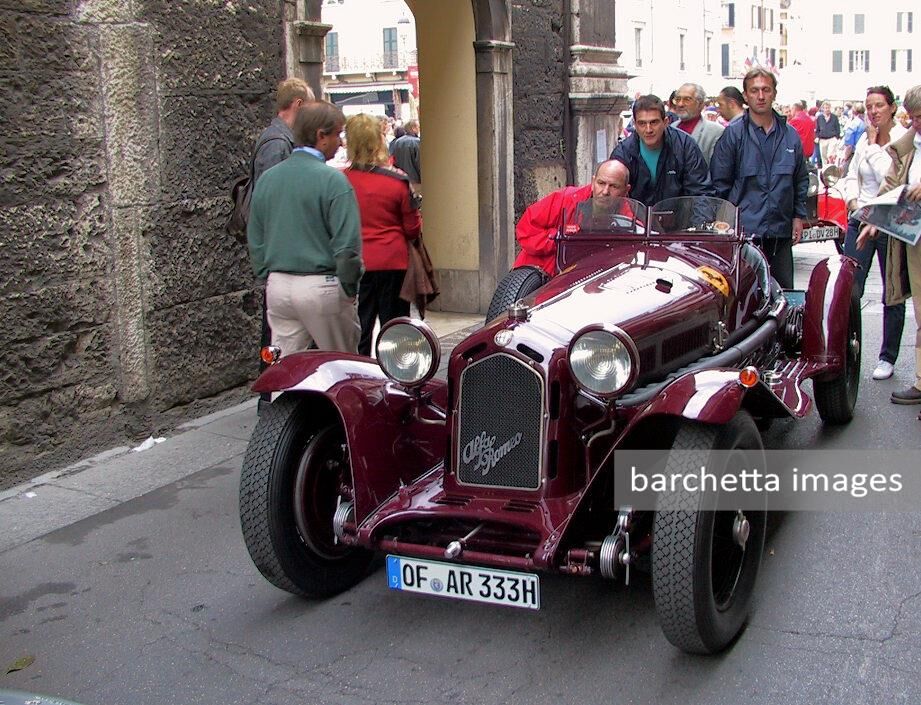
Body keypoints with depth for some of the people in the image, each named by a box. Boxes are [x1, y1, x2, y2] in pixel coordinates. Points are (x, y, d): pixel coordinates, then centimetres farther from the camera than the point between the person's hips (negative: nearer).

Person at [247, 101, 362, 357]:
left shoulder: (267, 178, 7)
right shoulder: (332, 180, -12)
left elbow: (255, 240, 14)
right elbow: (347, 243, -14)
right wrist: (350, 288, -3)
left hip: (277, 287, 6)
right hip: (321, 287, -6)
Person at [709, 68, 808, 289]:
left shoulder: (790, 135, 11)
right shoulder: (733, 135, -1)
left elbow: (801, 180, 19)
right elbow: (719, 183, -1)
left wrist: (798, 216, 12)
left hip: (781, 231, 4)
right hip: (744, 231, -4)